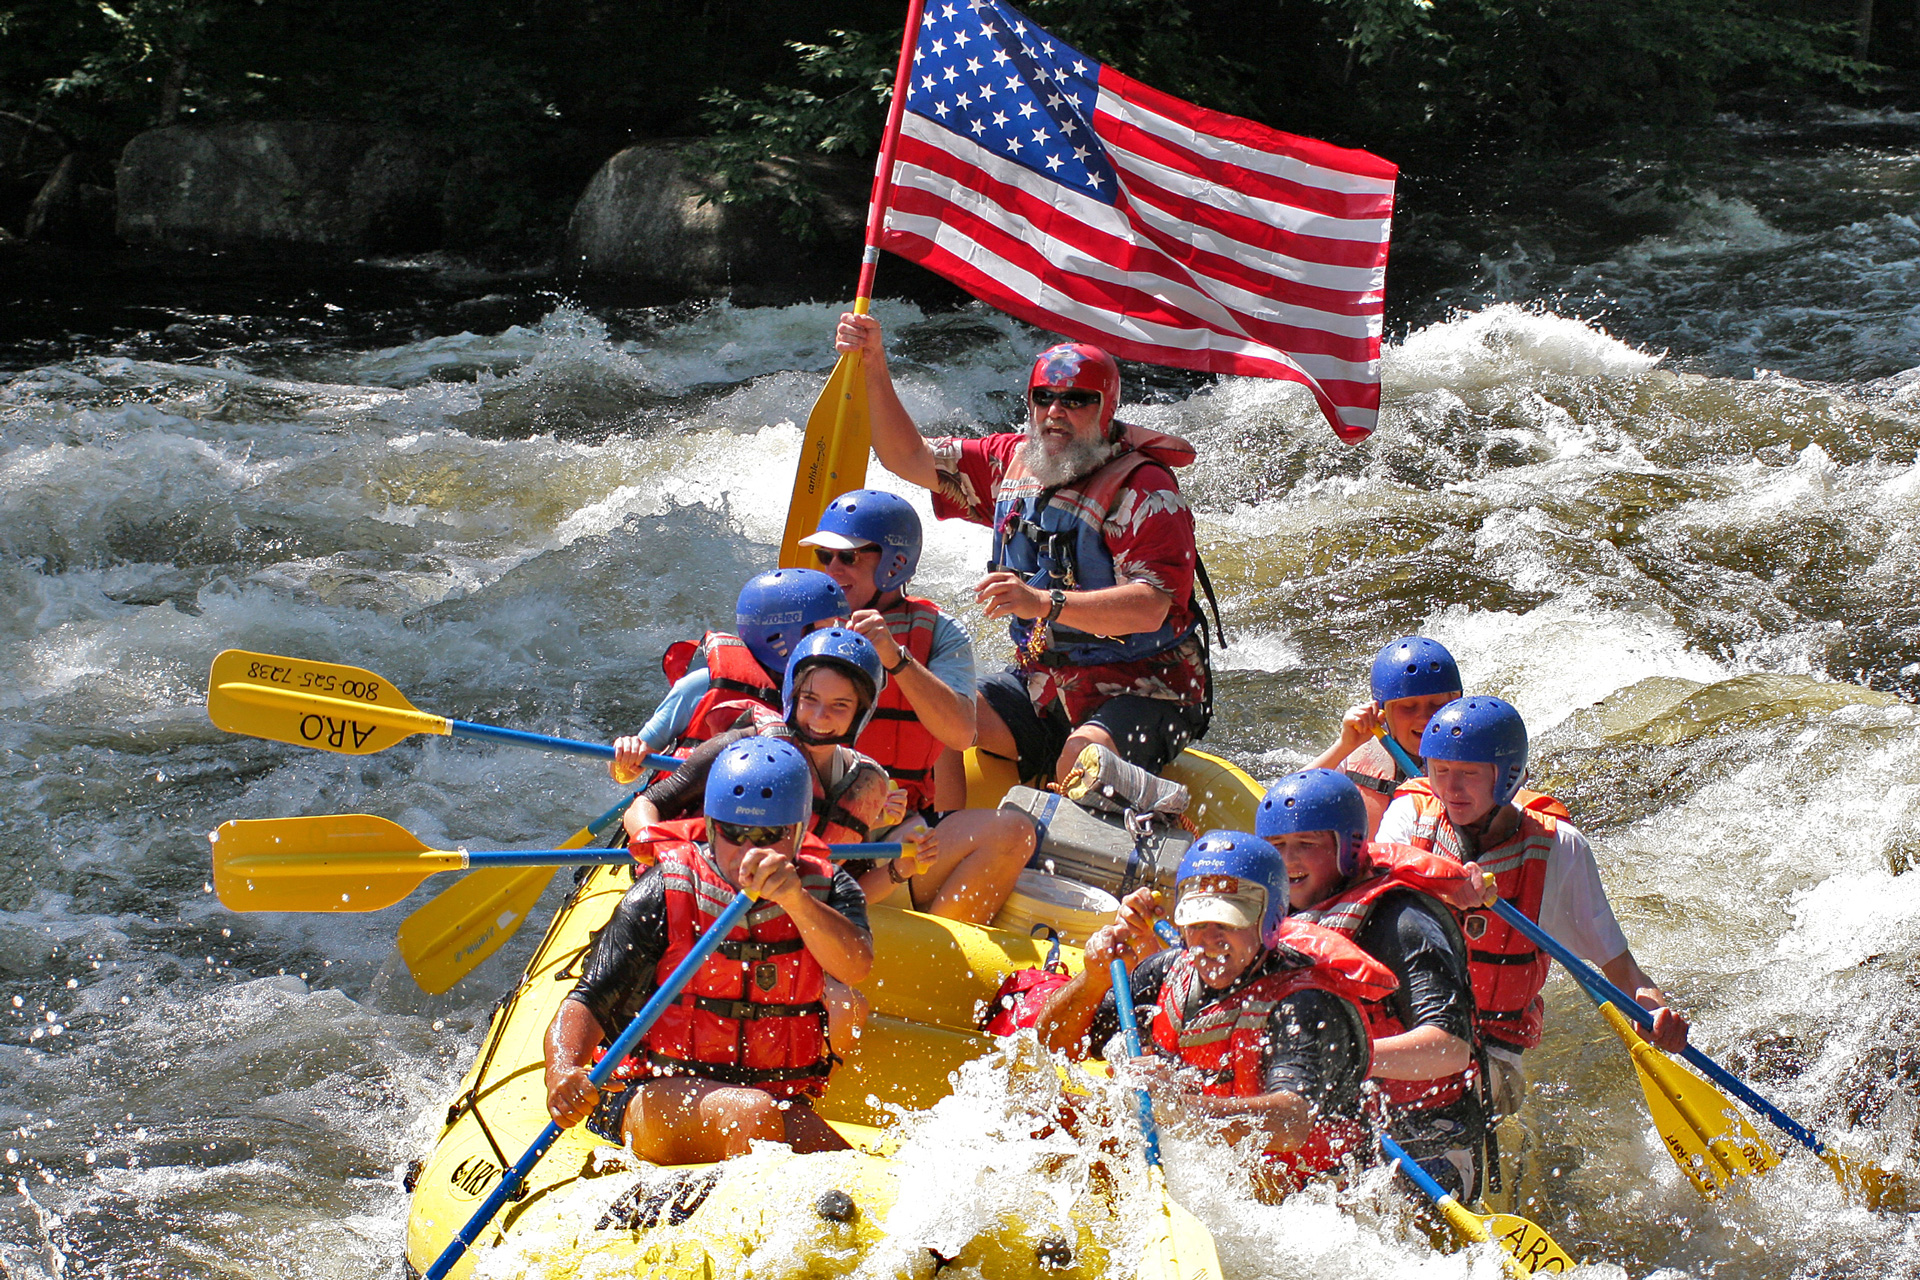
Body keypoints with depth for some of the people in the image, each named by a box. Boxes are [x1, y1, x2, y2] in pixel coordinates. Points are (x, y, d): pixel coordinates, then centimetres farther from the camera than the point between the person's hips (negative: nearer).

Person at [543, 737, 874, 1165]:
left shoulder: (826, 890, 3)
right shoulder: (662, 894, -5)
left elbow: (855, 967, -19)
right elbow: (588, 1004, -9)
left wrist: (795, 899, -36)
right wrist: (561, 1072, -30)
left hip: (781, 1103, 2)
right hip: (655, 1095, -2)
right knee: (752, 1113, -34)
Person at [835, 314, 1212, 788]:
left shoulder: (1144, 490, -16)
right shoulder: (1013, 462, 6)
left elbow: (1150, 608, -28)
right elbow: (909, 458, 10)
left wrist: (1044, 603, -40)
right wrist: (874, 367, -4)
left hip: (1142, 691, -7)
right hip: (1043, 683, 7)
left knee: (1082, 759, -35)